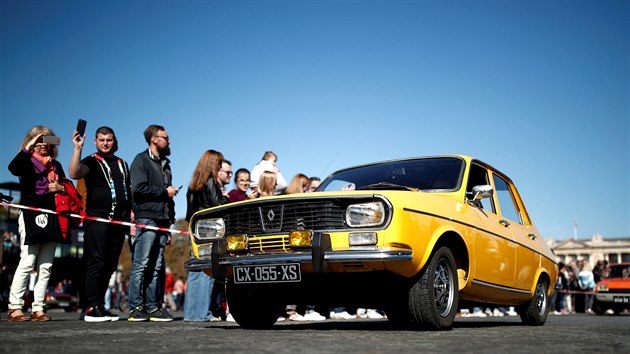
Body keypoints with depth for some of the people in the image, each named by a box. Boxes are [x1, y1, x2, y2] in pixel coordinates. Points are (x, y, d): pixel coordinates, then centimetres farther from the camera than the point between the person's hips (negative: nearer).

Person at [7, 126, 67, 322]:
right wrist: (28, 147, -20)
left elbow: (68, 187, 25)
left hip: (51, 218, 6)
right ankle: (14, 307, -4)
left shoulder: (55, 165, 19)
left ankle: (38, 308, 6)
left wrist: (61, 188, 3)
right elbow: (13, 167, -21)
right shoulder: (27, 162, 2)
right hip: (31, 217, -6)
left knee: (46, 266, 3)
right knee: (27, 262, -10)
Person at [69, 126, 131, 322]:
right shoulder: (92, 162, 4)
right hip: (97, 218, -6)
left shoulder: (123, 164, 22)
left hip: (119, 221, 6)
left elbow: (129, 192, 24)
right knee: (96, 262, -10)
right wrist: (77, 148, -25)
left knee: (110, 265, 7)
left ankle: (100, 304, 13)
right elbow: (74, 173, -18)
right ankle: (91, 308, -9)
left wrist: (131, 214, 14)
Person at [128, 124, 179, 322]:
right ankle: (136, 308, -4)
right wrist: (165, 192, -5)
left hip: (162, 221, 7)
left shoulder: (165, 163, 25)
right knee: (141, 265, -7)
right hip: (146, 219, -7)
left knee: (156, 267, 6)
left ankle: (153, 308, 8)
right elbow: (139, 188, -14)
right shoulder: (141, 160, 1)